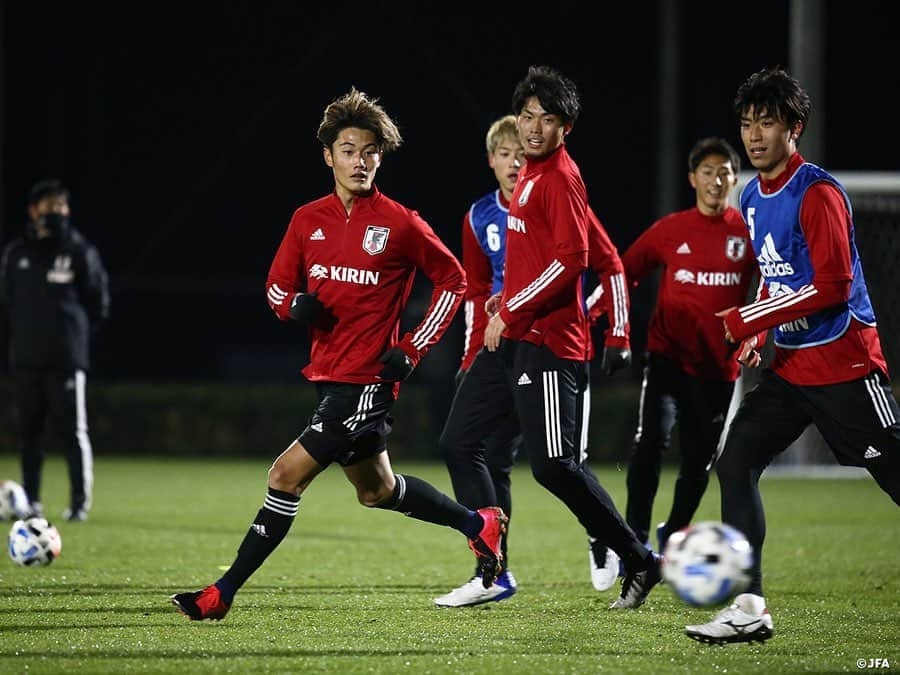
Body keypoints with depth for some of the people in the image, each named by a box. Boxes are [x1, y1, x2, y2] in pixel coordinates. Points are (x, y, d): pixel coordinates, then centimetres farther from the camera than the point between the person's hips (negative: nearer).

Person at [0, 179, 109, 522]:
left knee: (73, 430, -5)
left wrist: (78, 332, 1)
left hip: (67, 357, -4)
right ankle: (30, 500, 12)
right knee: (30, 430, 7)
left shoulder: (81, 251, 1)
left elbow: (98, 302, 6)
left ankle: (80, 501, -3)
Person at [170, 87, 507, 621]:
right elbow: (277, 287, 15)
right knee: (376, 490, 21)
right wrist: (296, 305, -10)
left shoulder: (400, 225, -8)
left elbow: (453, 280, 1)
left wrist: (412, 350, -6)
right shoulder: (308, 220, 7)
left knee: (287, 475, -14)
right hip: (329, 373, 7)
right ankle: (479, 524, 41)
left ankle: (223, 594, -9)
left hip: (369, 380, -7)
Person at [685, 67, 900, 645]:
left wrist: (748, 321, -18)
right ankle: (750, 608, -4)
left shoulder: (818, 194, -15)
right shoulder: (752, 199, 12)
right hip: (790, 365, 8)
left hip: (843, 363, -8)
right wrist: (756, 339, 7)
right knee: (735, 462, -4)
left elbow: (832, 287, -21)